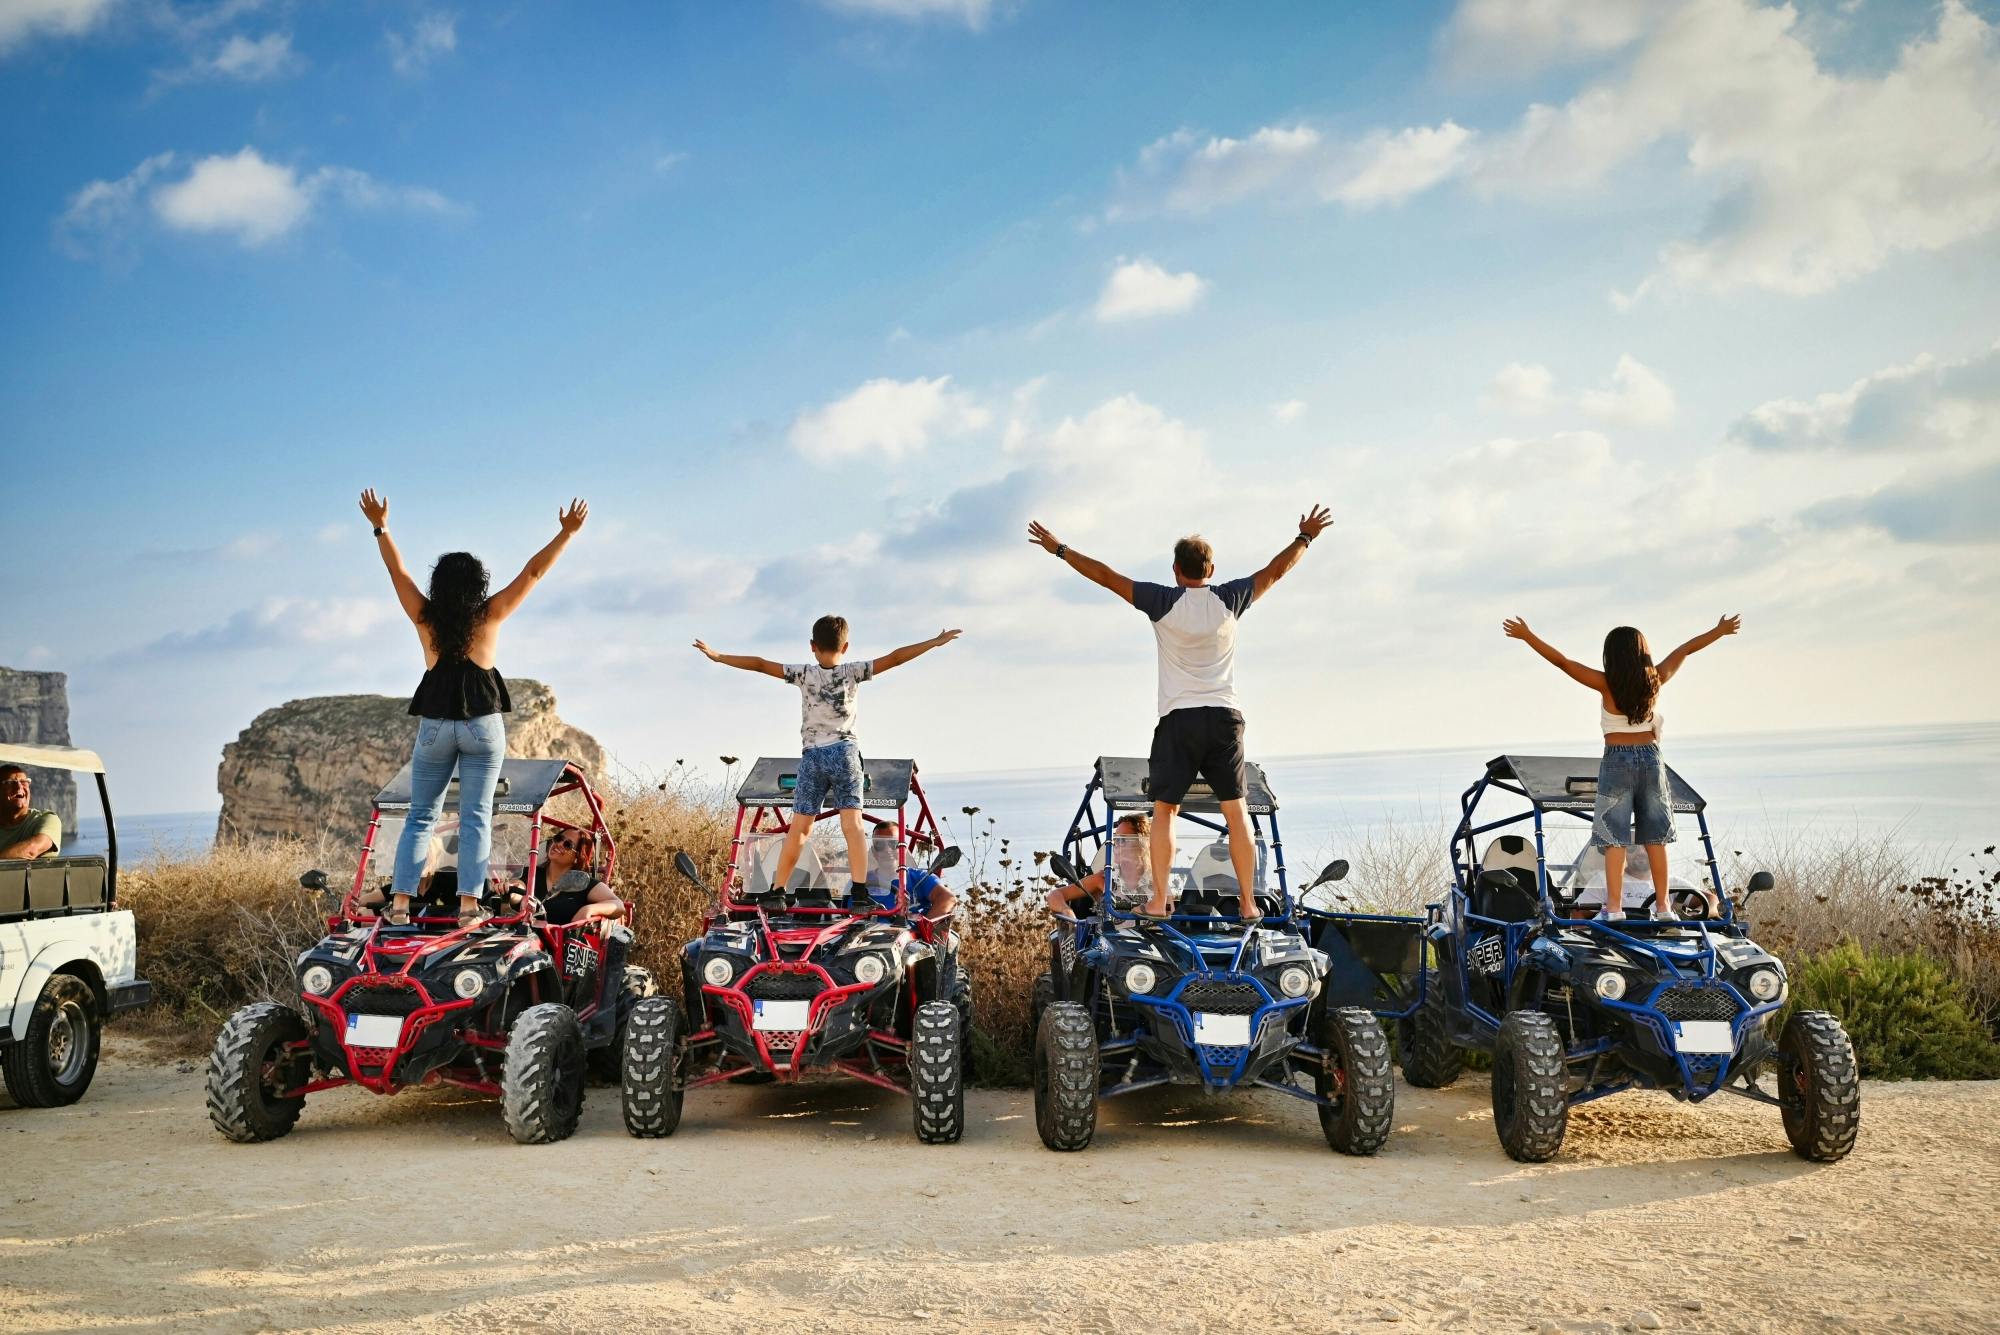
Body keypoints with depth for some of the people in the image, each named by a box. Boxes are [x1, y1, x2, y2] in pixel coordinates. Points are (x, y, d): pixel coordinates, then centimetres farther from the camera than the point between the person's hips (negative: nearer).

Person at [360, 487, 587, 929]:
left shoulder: (424, 617, -1)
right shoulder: (490, 614, -5)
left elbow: (396, 569, 11)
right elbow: (533, 572, -2)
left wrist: (380, 526, 22)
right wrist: (567, 533, 3)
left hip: (435, 725, 2)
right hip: (483, 725, -1)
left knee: (420, 816, 9)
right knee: (475, 817, -1)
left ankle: (400, 903, 2)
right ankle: (468, 906, -7)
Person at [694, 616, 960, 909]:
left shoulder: (804, 673, 1)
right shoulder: (853, 672, 0)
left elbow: (760, 664, 0)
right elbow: (894, 658, -4)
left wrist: (717, 656, 7)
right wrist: (935, 642, -2)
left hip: (812, 756, 1)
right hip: (845, 753, -1)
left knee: (798, 829, 6)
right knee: (852, 825, -5)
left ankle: (777, 892, 10)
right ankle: (859, 892, -15)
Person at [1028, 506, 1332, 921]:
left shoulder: (1163, 603, -4)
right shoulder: (1230, 600, 3)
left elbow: (1106, 576, 0)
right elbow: (1275, 571, 17)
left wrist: (1060, 550, 10)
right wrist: (1304, 538, 32)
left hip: (1178, 719, -2)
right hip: (1224, 717, 2)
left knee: (1164, 809, 5)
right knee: (1236, 811, 4)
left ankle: (1159, 900, 0)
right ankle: (1249, 903, 5)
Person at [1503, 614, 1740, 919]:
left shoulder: (1607, 684, -10)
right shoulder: (1655, 680, -1)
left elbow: (1561, 661, -11)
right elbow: (1686, 650, 14)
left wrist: (1526, 635, -7)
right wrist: (1720, 630, 26)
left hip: (1617, 760, -3)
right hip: (1650, 759, 3)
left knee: (1615, 837, -4)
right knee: (1655, 837, 9)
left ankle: (1614, 907, -10)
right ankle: (1662, 906, 13)